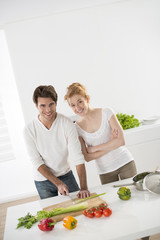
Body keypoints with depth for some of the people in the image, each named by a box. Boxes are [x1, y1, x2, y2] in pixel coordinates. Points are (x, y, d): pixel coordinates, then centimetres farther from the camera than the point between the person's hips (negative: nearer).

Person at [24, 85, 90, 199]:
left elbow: (78, 157, -22)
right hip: (43, 180, 0)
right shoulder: (29, 130, -17)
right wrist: (57, 183, -21)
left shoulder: (67, 123, -19)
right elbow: (37, 162, -14)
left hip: (66, 174, 0)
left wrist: (84, 187, -29)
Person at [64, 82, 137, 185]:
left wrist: (93, 149, -12)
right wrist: (111, 145, -15)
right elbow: (87, 157, -9)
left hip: (125, 163, -1)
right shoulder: (77, 127, -5)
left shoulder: (106, 112, -9)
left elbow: (121, 141, -15)